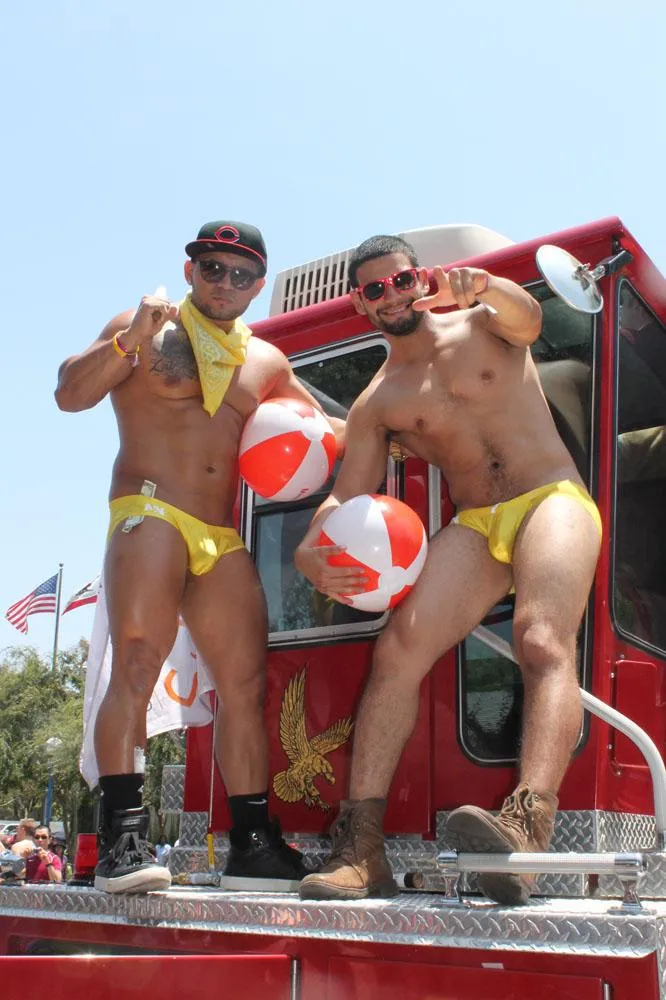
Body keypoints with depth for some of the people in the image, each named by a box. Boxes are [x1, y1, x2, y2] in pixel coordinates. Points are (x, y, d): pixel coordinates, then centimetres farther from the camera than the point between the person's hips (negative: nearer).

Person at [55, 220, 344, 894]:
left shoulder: (265, 361, 19)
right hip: (149, 514, -6)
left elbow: (327, 426, 29)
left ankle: (253, 842, 5)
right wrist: (128, 340, -21)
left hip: (222, 538, 6)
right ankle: (121, 836, -22)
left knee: (245, 686, 0)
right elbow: (70, 393, -6)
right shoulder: (144, 330, 5)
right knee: (136, 668, -21)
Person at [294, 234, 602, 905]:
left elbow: (526, 319, -15)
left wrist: (482, 288, -40)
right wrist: (311, 551, -17)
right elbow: (347, 495, 6)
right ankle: (361, 847, -25)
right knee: (398, 649, -21)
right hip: (474, 527, 3)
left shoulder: (482, 326, 9)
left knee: (543, 642, -32)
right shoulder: (375, 403, 14)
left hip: (551, 502, -3)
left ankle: (527, 825, -52)